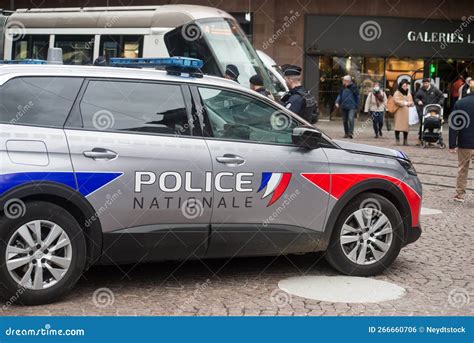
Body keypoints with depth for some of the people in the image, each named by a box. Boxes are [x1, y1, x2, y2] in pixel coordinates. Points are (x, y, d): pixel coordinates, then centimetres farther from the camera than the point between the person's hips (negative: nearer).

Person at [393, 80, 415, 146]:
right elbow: (396, 101, -12)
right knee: (398, 125, -10)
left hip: (407, 112, 5)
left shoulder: (408, 94, 20)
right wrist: (405, 103, -17)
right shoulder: (397, 93, 2)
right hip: (399, 112, -5)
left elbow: (411, 102, 21)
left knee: (406, 126, 0)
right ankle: (397, 140, -6)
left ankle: (405, 141, 5)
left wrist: (411, 103, -3)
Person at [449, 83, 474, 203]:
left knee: (462, 169, 14)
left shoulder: (460, 103, -2)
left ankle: (460, 194, 17)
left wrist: (452, 145, 0)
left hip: (464, 144, 2)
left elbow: (454, 125, -3)